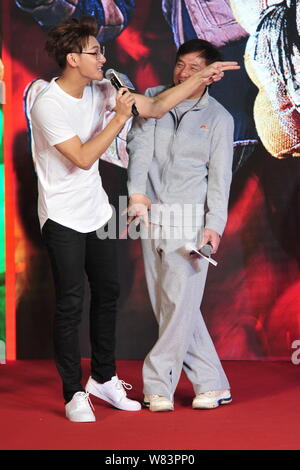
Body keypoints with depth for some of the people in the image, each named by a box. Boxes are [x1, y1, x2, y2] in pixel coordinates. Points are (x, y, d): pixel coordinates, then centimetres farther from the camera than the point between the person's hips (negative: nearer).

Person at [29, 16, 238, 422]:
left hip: (97, 212, 7)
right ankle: (74, 393, 7)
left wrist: (202, 77, -3)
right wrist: (120, 118, -22)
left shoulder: (100, 91, 1)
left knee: (107, 293, 13)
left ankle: (103, 378, 28)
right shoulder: (48, 105, -20)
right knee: (71, 304, -3)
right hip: (63, 219, -7)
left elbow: (155, 107, 3)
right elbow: (83, 158, -22)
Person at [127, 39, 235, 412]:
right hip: (151, 213, 3)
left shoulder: (218, 117, 3)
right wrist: (137, 192, -19)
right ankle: (212, 384, 12)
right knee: (166, 304, 4)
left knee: (181, 302, -11)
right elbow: (140, 145, -3)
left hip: (189, 217, -3)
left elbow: (220, 177, -1)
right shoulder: (153, 99, 9)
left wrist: (214, 226, -12)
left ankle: (158, 385, -2)